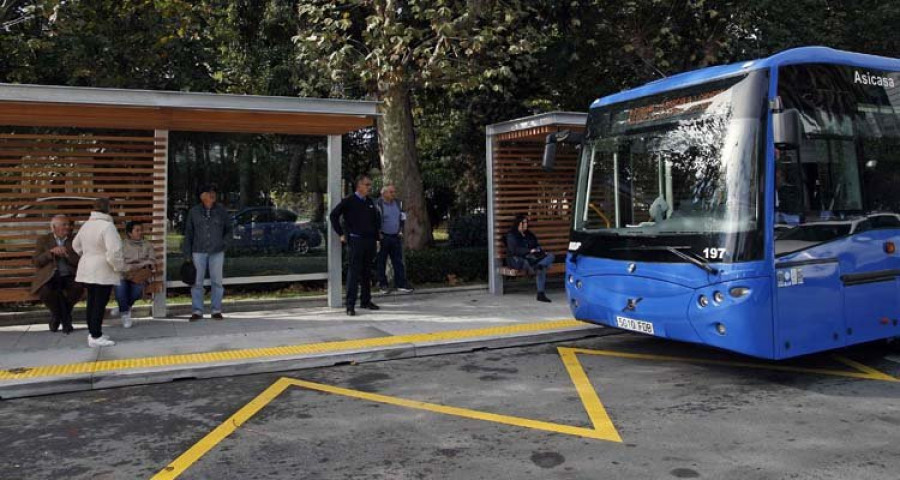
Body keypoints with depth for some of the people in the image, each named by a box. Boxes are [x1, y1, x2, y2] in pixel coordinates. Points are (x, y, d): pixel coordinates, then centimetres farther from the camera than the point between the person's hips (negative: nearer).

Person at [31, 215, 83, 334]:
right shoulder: (43, 240, 12)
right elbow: (36, 262, 2)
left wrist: (66, 253, -13)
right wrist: (51, 252, -11)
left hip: (69, 276, 1)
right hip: (49, 277, 0)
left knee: (78, 287, -32)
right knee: (44, 291, -33)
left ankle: (60, 315, 0)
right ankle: (65, 319, -3)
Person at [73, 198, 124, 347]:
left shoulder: (86, 225, 8)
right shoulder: (107, 226, -19)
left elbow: (76, 245, 22)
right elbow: (114, 250, -26)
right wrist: (119, 266, -12)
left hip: (87, 270, 8)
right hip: (103, 272, -8)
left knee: (92, 301, 15)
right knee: (100, 304, -3)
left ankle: (92, 333, 23)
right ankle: (96, 337, -1)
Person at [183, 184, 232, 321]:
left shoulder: (221, 211, 4)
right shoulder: (194, 212, 4)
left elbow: (228, 229, 12)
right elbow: (188, 234, 6)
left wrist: (224, 242, -5)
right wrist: (188, 255, 2)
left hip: (217, 252, 0)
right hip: (199, 252, 0)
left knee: (217, 281, 2)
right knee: (197, 282, 0)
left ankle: (216, 310, 10)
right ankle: (197, 311, 8)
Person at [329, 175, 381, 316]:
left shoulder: (370, 202, 13)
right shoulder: (349, 201, -5)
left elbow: (377, 219, 25)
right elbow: (333, 216, -6)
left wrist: (376, 235, 17)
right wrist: (341, 234, -7)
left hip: (370, 241, 6)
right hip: (355, 241, -6)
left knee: (367, 272, 12)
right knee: (354, 272, -8)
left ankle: (365, 301, 23)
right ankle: (350, 305, -6)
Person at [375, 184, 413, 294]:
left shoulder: (398, 203, 10)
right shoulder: (378, 204, -10)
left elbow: (403, 218, 20)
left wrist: (400, 231, 13)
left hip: (396, 237, 5)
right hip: (382, 237, -5)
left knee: (398, 261, 4)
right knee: (381, 262, 3)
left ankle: (401, 284, 8)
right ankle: (383, 285, 12)